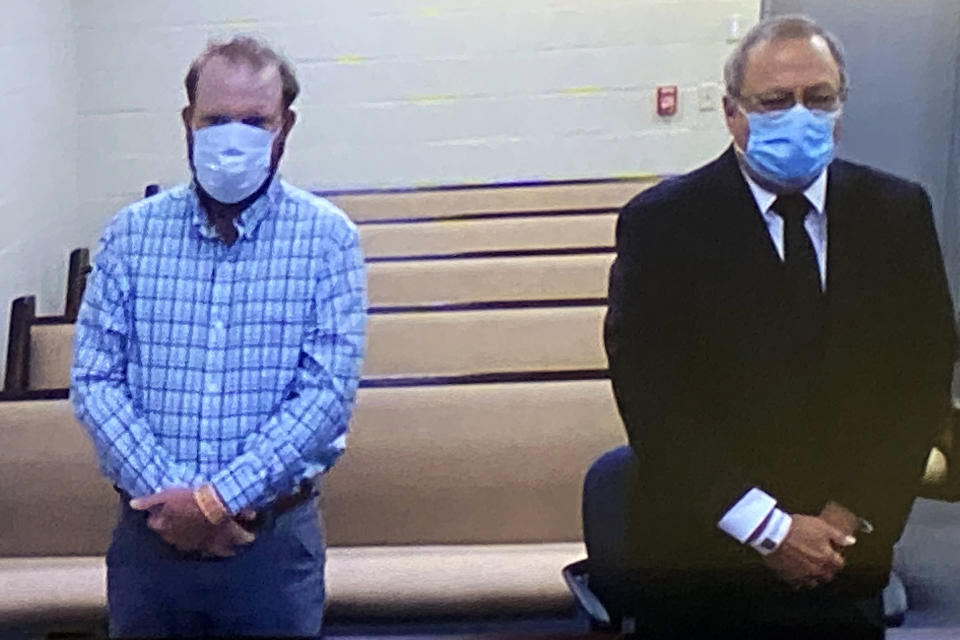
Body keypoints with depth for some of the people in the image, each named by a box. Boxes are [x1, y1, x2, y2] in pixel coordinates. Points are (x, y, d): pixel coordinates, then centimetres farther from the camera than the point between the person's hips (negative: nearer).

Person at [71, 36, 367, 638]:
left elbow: (329, 391, -12)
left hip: (274, 538, -1)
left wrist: (216, 499, -16)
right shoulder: (131, 233, 1)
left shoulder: (327, 238, -5)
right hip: (149, 531, 2)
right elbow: (95, 380, -2)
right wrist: (166, 495, -14)